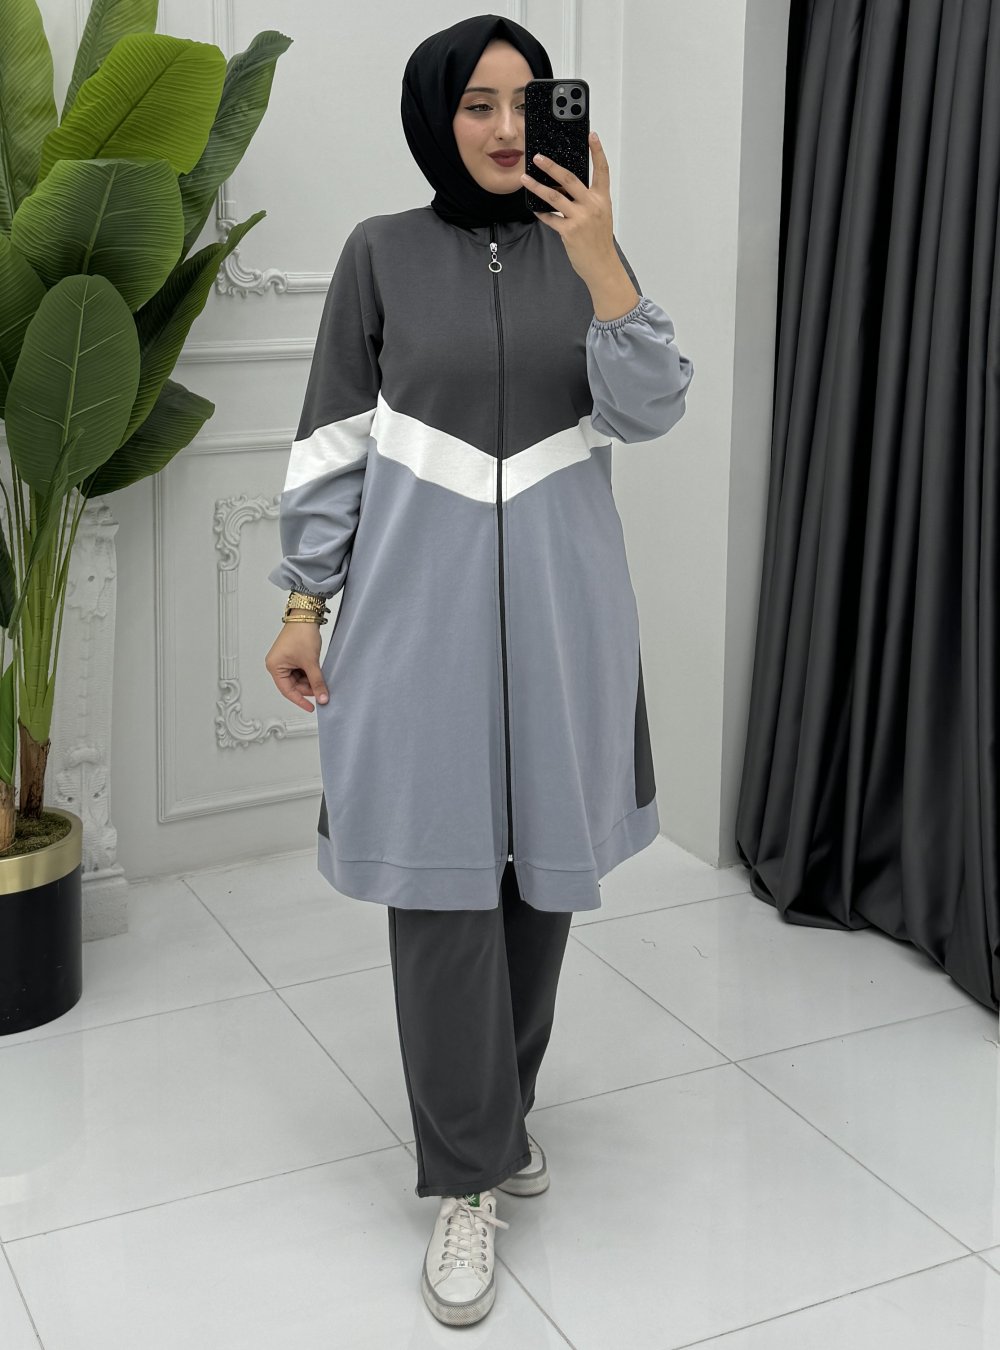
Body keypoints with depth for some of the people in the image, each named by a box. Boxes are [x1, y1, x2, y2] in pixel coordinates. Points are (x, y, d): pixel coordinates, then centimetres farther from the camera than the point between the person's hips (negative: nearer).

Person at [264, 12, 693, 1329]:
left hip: (559, 600, 2)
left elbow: (649, 410, -6)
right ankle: (470, 1176, 9)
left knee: (541, 860, 9)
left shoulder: (586, 245, 6)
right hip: (421, 595, -2)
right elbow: (332, 439, 2)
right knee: (441, 872, -3)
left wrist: (598, 256, -18)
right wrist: (304, 601, -1)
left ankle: (495, 1108, 31)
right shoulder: (381, 252, 1)